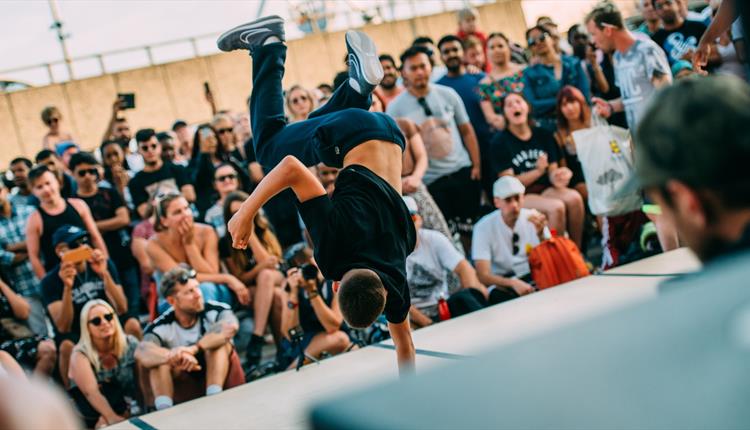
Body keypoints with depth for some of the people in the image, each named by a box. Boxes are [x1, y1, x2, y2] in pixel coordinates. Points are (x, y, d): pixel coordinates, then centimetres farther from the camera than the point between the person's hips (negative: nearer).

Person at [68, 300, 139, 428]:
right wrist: (112, 418, -37)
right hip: (94, 420, -2)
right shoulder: (81, 354, -10)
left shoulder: (130, 344, -2)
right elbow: (91, 392, -23)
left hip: (130, 411, 2)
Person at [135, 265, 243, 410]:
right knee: (159, 359, -22)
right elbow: (141, 353, -31)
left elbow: (231, 327, -37)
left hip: (225, 383, -1)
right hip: (188, 391, 1)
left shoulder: (216, 311, -14)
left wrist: (194, 349, -49)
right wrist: (177, 357, -51)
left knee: (218, 341, -25)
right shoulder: (161, 326, -11)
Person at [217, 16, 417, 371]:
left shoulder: (395, 285, -21)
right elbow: (290, 167, -36)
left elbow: (404, 342, -4)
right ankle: (268, 44, 25)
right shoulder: (336, 239, -34)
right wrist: (246, 212, -36)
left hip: (386, 136, 3)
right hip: (350, 135, -2)